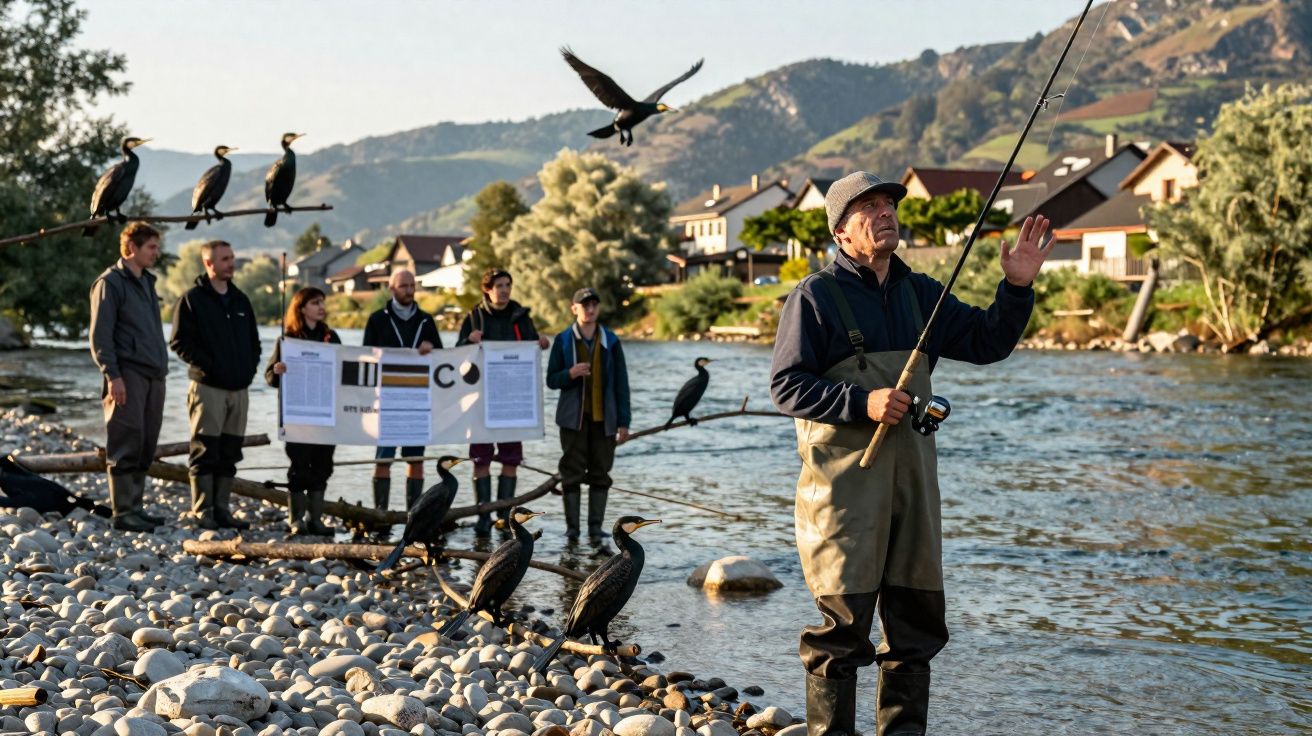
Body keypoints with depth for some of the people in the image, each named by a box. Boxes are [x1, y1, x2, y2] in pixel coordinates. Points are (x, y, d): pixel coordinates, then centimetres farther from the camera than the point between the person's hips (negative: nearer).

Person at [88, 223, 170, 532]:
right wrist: (112, 376, -18)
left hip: (153, 376, 8)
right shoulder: (110, 283, -6)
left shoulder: (147, 281, 20)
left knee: (146, 446, 9)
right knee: (126, 444, -7)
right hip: (127, 376, -8)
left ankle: (135, 506, 15)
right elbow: (99, 336, -11)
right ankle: (123, 512, -5)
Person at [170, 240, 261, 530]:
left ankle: (222, 509, 13)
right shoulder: (192, 299, -2)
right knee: (205, 452, -5)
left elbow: (254, 340, 24)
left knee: (229, 454, 8)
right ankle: (203, 512, -2)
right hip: (208, 387, -6)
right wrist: (206, 365, -13)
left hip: (239, 387, 6)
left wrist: (250, 366, 8)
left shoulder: (240, 299, 17)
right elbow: (180, 342, -7)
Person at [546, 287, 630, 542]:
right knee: (572, 473, -1)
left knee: (600, 474, 3)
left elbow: (621, 383, 6)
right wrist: (570, 373, -18)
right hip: (574, 418, -1)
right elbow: (551, 380, 4)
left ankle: (596, 527, 8)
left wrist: (623, 421, 1)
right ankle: (572, 526, 5)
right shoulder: (563, 340, 3)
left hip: (604, 418, 1)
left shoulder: (610, 341, 6)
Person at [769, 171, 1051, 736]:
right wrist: (862, 403, -18)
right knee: (843, 616, -5)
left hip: (913, 472, 6)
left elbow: (987, 342, 16)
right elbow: (786, 385, -7)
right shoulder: (815, 297, -2)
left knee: (917, 612, 9)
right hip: (844, 474, -6)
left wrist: (1017, 288, 1)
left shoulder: (919, 292, 16)